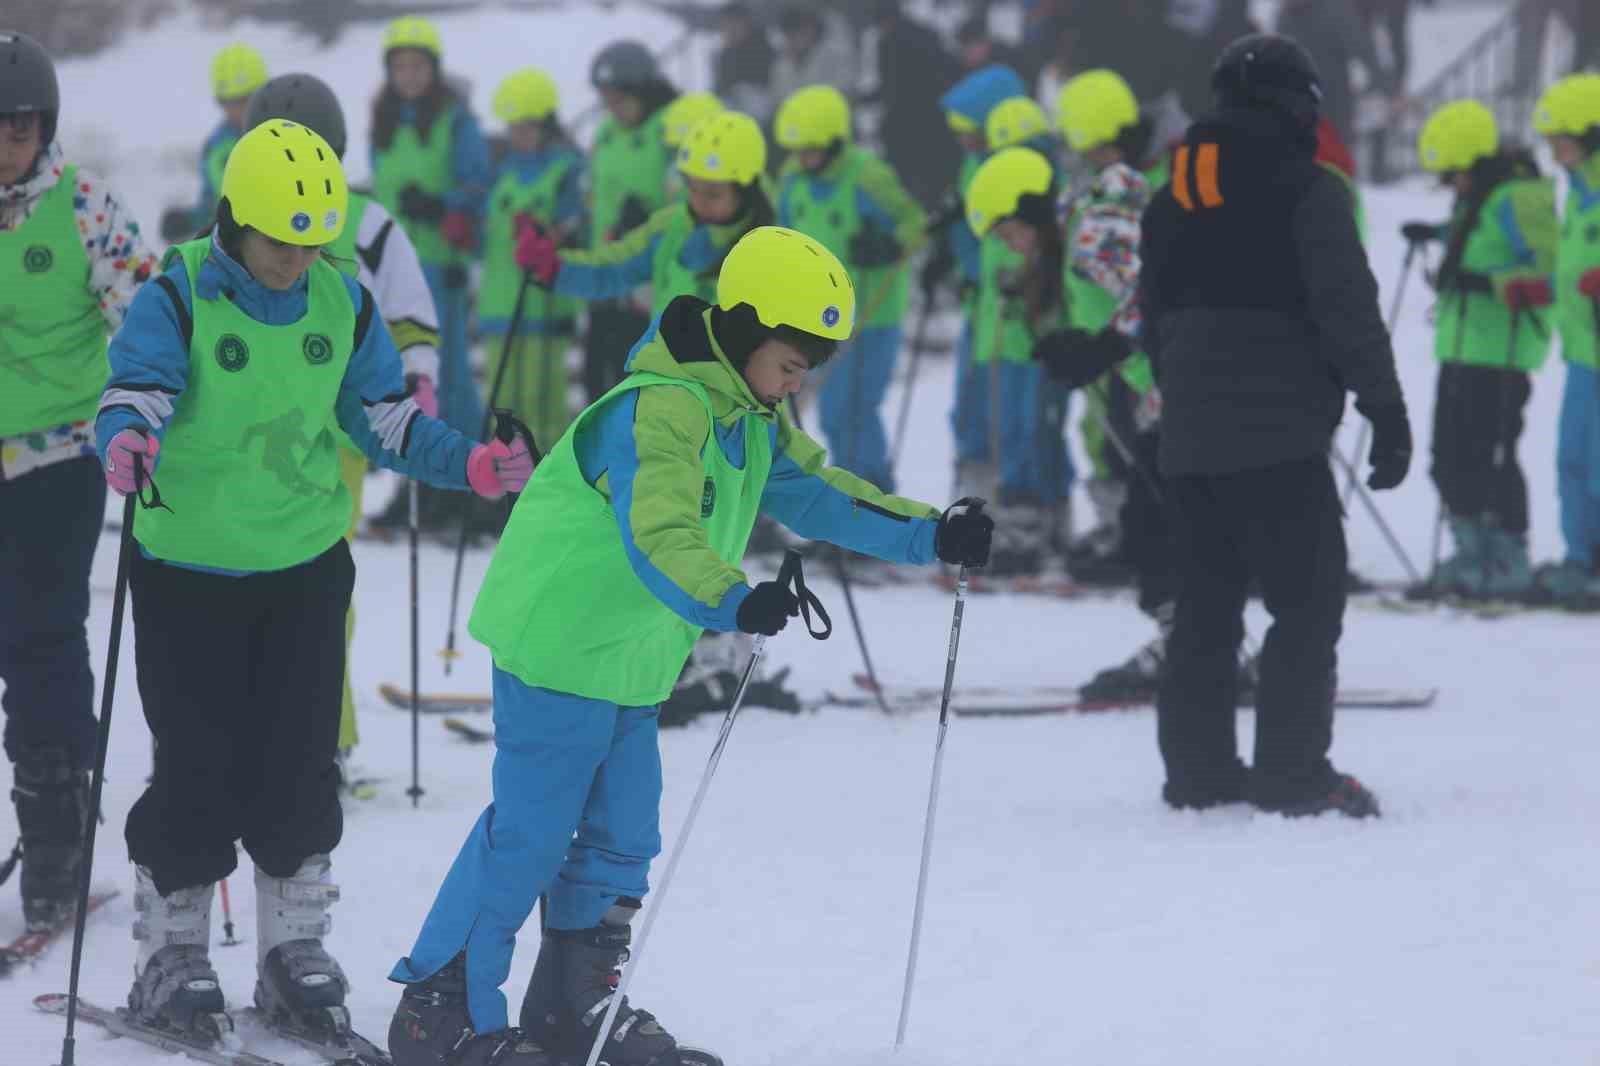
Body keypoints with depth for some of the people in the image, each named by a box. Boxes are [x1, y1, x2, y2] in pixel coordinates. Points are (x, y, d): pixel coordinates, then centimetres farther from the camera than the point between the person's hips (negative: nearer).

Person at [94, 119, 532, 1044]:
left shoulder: (343, 304, 3)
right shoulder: (178, 300, -11)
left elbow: (387, 420, 9)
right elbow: (135, 392, -21)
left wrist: (469, 465, -6)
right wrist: (128, 441, -44)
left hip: (307, 569, 4)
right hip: (190, 574, -4)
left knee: (300, 764, 6)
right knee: (198, 768, -1)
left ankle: (295, 949, 19)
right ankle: (172, 954, 13)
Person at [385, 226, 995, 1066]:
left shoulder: (751, 420, 8)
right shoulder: (662, 411, -25)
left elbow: (819, 493, 16)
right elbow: (659, 537, -39)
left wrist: (932, 535, 5)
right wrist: (734, 604, -55)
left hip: (630, 664, 10)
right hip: (558, 644, -10)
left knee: (622, 839, 13)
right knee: (530, 834, -7)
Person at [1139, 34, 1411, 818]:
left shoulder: (1171, 199, 14)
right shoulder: (1304, 190, -8)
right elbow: (1348, 311, -12)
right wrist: (1386, 410, -8)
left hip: (1188, 438, 7)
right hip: (1276, 436, -7)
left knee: (1206, 605, 13)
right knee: (1308, 605, -3)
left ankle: (1196, 767, 13)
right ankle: (1292, 773, -9)